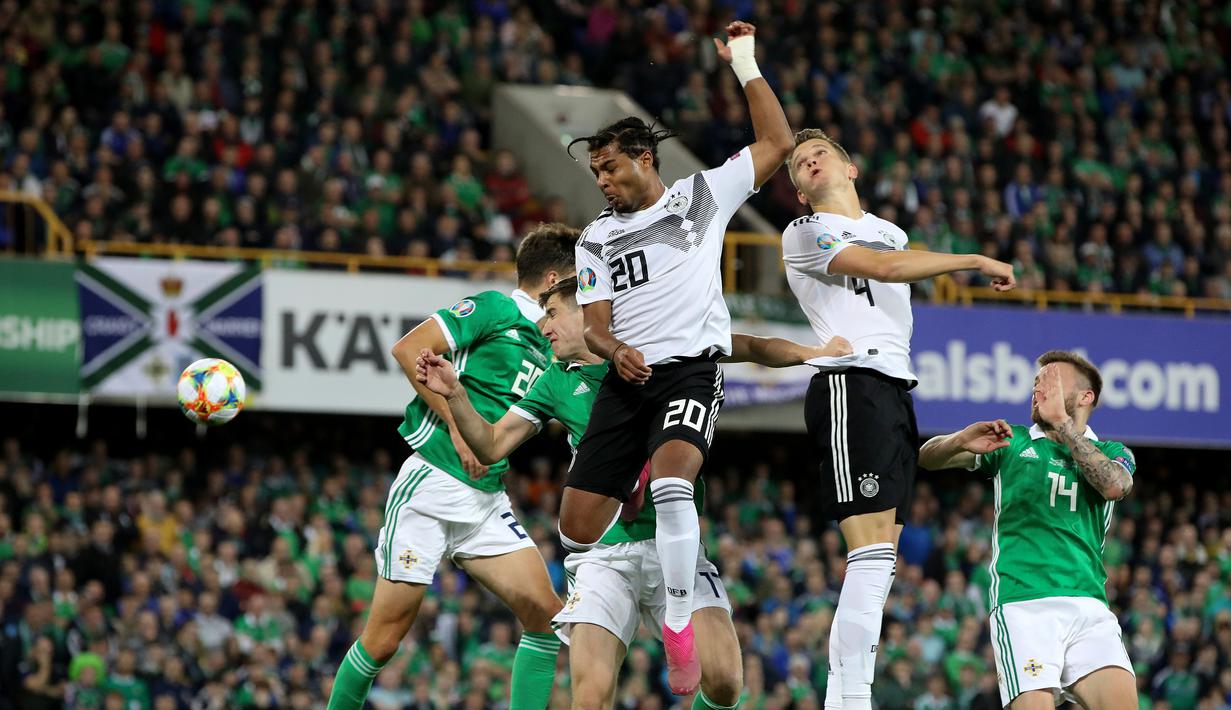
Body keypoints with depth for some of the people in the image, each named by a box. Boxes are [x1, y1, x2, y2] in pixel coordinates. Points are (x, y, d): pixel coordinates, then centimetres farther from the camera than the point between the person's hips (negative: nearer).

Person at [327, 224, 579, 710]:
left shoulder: (548, 348, 16)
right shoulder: (495, 309, -7)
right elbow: (409, 350, -15)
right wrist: (458, 427, -17)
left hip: (487, 499, 7)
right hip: (432, 483, -7)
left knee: (546, 615, -8)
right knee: (383, 640, -5)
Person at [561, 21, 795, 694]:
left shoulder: (703, 195, 9)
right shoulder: (597, 239, 18)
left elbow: (777, 142, 3)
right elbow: (595, 324, 12)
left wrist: (745, 65, 1)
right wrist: (616, 350, -11)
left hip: (692, 366, -5)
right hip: (626, 379, 5)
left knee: (671, 484, -32)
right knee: (577, 526, -4)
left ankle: (678, 628, -25)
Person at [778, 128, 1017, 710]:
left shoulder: (889, 232, 26)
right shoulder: (804, 234, 2)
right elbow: (882, 267, -11)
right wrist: (976, 261, -9)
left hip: (895, 393, 8)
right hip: (850, 387, -8)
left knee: (879, 563, 2)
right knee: (872, 554, -19)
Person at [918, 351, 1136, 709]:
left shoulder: (1112, 453, 19)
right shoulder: (1012, 441, 19)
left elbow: (1114, 485, -5)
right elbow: (928, 458, 13)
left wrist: (1060, 421, -4)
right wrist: (961, 440, -10)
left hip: (1088, 602, 1)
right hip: (1022, 602, -1)